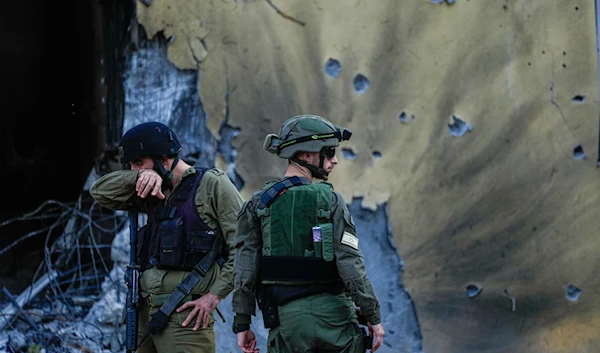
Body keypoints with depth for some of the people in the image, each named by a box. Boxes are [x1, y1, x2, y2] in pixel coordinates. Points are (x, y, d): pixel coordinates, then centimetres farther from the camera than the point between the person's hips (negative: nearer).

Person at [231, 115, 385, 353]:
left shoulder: (257, 205, 4)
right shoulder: (330, 199, -4)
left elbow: (245, 269, 1)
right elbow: (351, 264, -10)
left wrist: (242, 323, 6)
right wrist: (373, 317, -4)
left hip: (288, 318, 2)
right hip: (334, 314, -2)